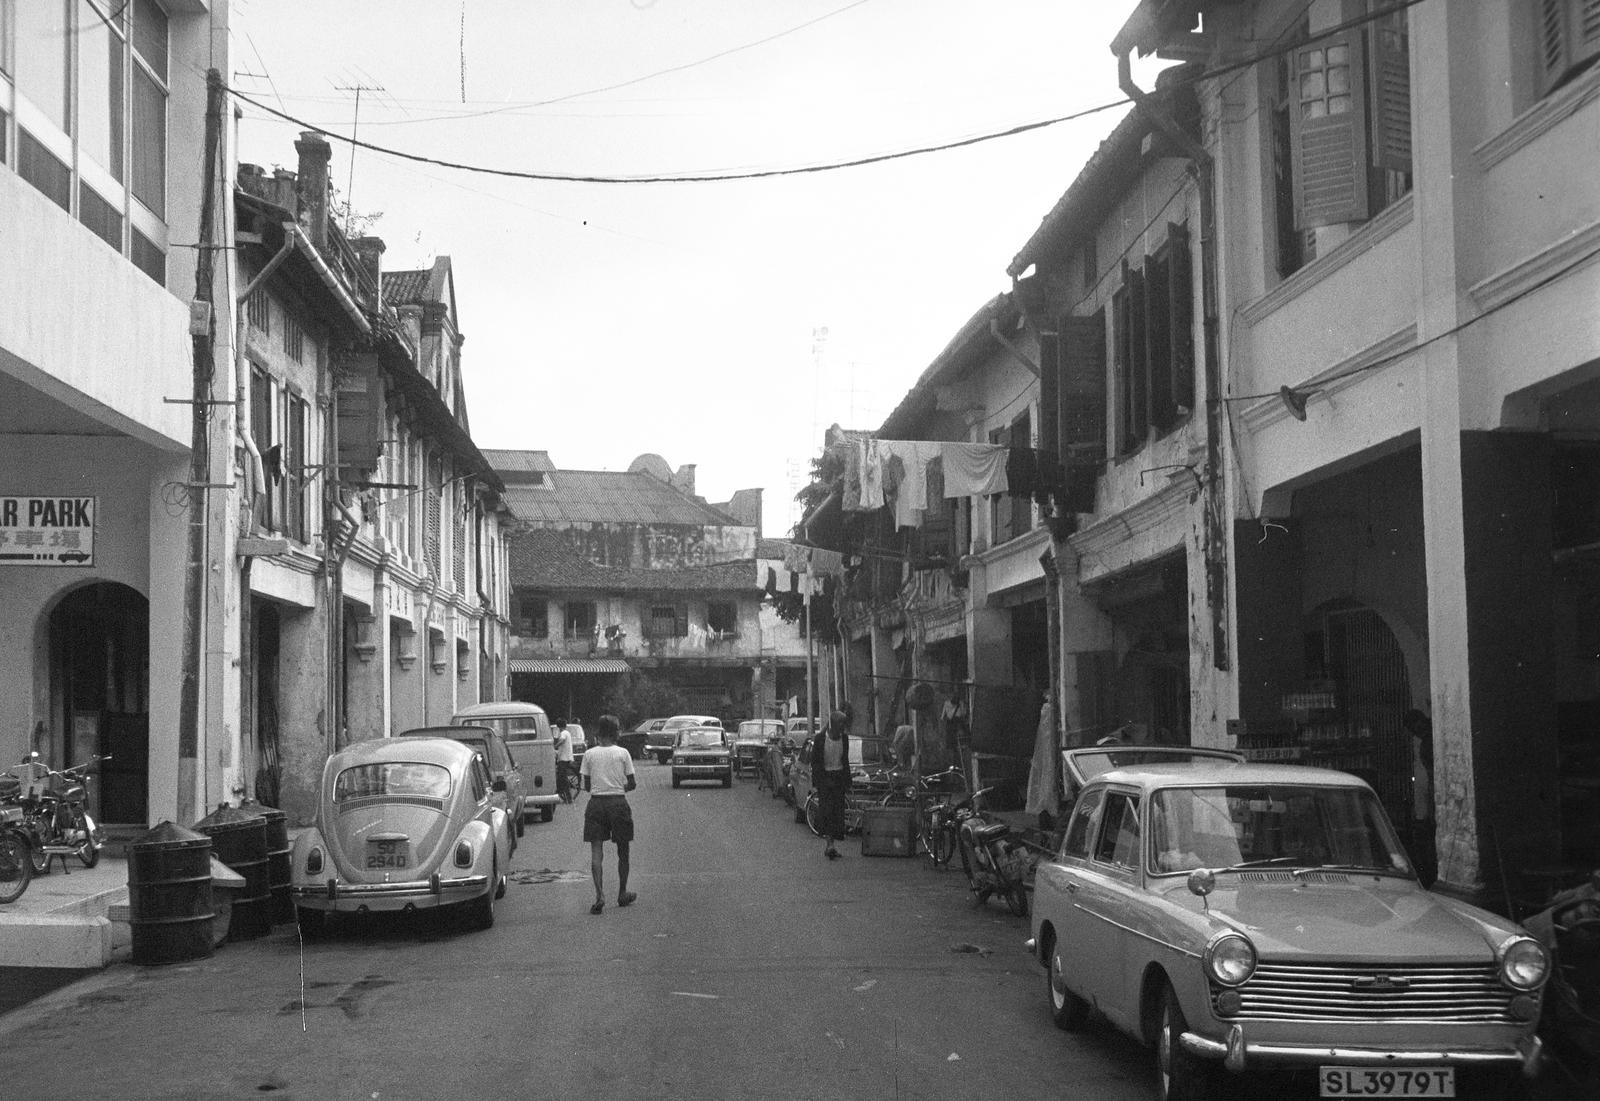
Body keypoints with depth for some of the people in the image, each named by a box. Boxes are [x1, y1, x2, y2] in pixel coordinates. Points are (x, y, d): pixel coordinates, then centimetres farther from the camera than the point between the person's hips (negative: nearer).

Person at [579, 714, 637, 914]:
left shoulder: (589, 754, 0)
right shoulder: (623, 753, -2)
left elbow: (587, 786, 3)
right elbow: (632, 784, -1)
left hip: (596, 803, 0)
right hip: (618, 803, 0)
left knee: (596, 852, -1)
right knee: (622, 851, 14)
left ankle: (599, 895, -16)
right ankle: (622, 894, 24)